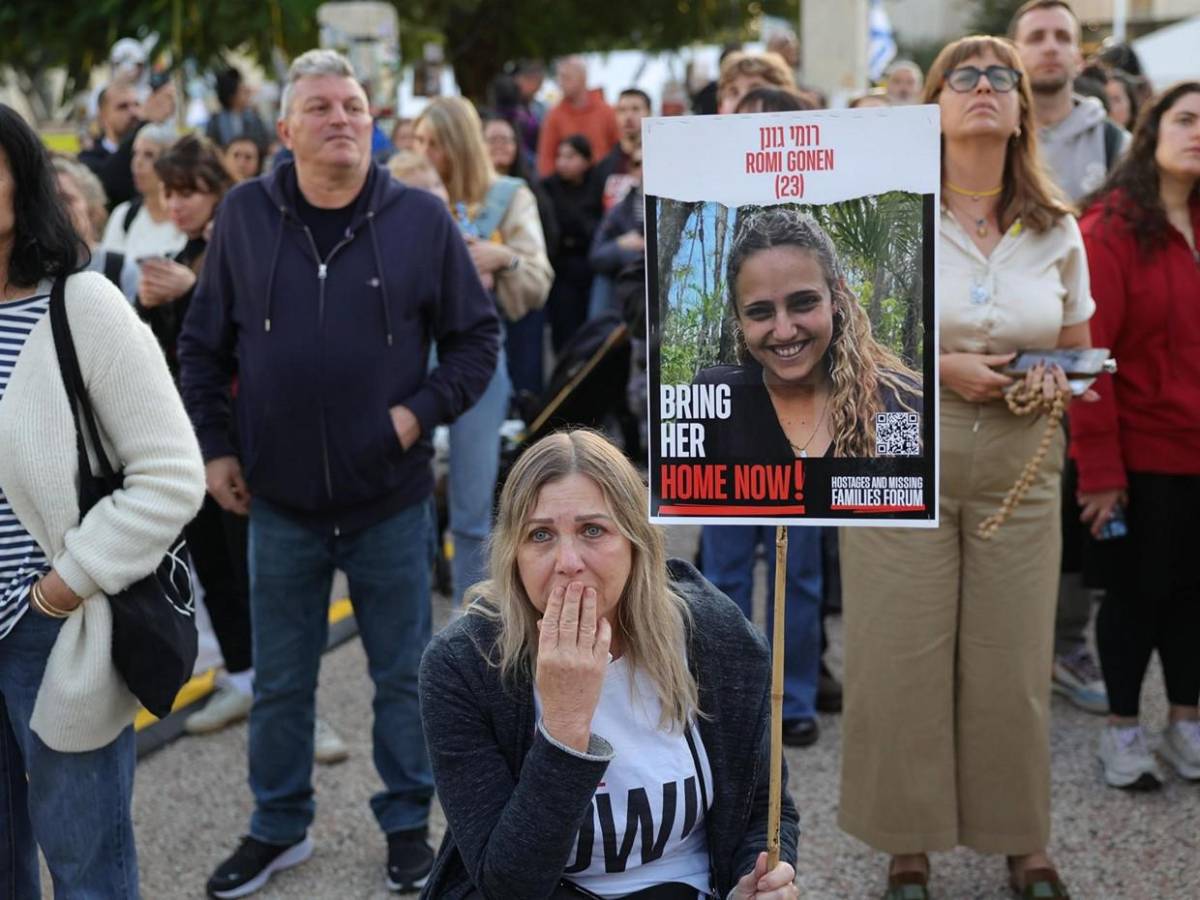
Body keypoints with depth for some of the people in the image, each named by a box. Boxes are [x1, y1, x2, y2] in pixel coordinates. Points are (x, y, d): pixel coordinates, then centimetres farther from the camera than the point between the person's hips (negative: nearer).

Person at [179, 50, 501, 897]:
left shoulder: (421, 217, -6)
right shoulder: (244, 215, -3)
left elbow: (477, 334, 1)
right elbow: (203, 343, 6)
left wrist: (423, 411, -10)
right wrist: (213, 445, 1)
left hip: (393, 500, -1)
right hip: (280, 503, 1)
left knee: (401, 676, 13)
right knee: (280, 682, 14)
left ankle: (408, 821, 31)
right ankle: (279, 827, 32)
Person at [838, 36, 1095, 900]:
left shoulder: (1058, 230, 7)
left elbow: (1081, 349, 16)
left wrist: (1056, 378, -7)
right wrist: (940, 366, -16)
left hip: (1020, 465, 2)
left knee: (1013, 660, 7)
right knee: (903, 657, 2)